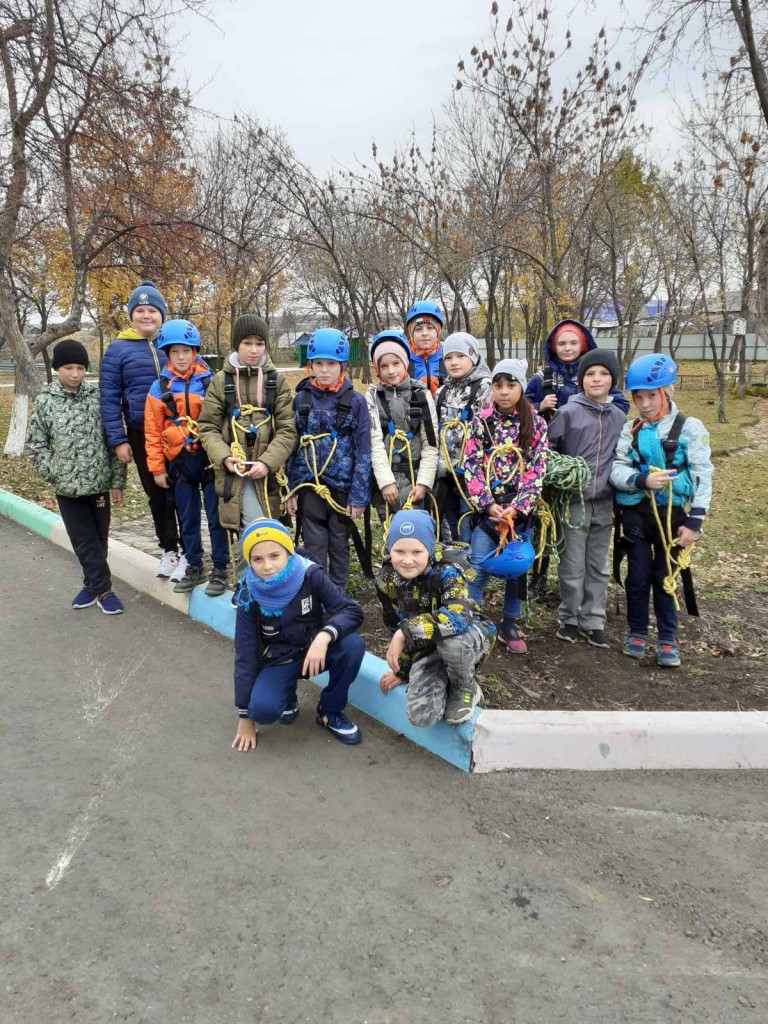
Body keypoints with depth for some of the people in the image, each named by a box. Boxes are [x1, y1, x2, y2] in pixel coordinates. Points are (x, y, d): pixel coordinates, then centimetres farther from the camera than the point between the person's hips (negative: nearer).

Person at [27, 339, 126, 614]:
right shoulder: (45, 401, -2)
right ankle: (103, 589, 12)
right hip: (67, 487, 0)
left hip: (99, 483, 1)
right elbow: (35, 445, 2)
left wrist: (117, 481, -2)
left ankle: (94, 584, 28)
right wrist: (54, 475, -7)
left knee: (98, 539, 11)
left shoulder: (98, 396, -2)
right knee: (83, 542, 3)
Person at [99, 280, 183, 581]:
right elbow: (109, 397, -1)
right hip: (142, 435, 1)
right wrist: (118, 440, -6)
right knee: (156, 495, 12)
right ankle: (168, 550, 27)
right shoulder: (118, 348, -2)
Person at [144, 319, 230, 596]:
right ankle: (194, 565, 28)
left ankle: (220, 568, 16)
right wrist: (157, 468, 3)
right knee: (188, 518, 13)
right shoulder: (159, 388, 1)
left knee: (216, 516, 4)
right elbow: (153, 431, 4)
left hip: (209, 457, -2)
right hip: (180, 461, 2)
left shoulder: (210, 381, -3)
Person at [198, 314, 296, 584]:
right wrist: (224, 457, -14)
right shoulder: (221, 380, 4)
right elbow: (208, 427, 4)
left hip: (265, 471, 1)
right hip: (233, 471, -1)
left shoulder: (277, 381, 5)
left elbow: (287, 429, -1)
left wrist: (267, 462, -14)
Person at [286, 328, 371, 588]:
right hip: (309, 486, 1)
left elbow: (363, 453, -4)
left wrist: (359, 495, -8)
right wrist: (291, 489, 4)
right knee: (314, 548, 6)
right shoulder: (301, 399, 3)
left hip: (343, 488, -1)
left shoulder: (356, 402, -3)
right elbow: (292, 446, 7)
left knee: (340, 546, 12)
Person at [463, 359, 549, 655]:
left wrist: (518, 507, -15)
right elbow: (471, 467, -4)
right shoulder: (480, 421, 0)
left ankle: (510, 624, 25)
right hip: (487, 506, -1)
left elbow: (537, 470, -4)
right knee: (479, 567, -5)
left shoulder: (536, 425, 1)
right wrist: (487, 504, -14)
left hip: (520, 507, 1)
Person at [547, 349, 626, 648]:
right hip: (574, 501, -4)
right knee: (573, 567, 3)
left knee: (598, 567, 11)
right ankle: (569, 618, 19)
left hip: (604, 503, 4)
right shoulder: (568, 413, -4)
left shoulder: (619, 417, 8)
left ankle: (593, 621, 22)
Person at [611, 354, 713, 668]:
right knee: (638, 575, 9)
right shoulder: (630, 430, 3)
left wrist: (695, 521, -10)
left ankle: (668, 639, 21)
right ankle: (637, 632, 26)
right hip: (637, 512, 2)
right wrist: (642, 479, -22)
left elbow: (702, 476, -6)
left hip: (673, 514, -2)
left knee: (665, 577, 7)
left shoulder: (690, 427, -3)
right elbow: (616, 469, -2)